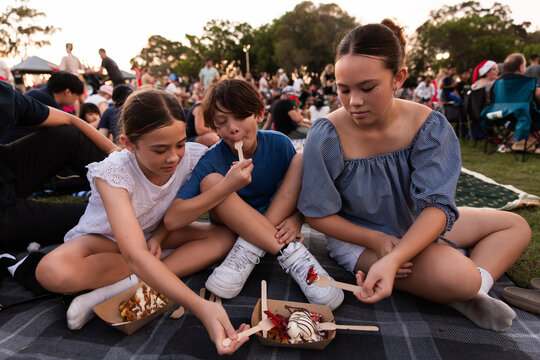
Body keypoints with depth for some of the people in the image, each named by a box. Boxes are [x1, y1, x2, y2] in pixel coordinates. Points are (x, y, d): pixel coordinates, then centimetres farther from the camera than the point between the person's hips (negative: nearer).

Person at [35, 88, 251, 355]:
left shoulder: (194, 157, -23)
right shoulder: (113, 173, -34)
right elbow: (135, 256, -47)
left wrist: (159, 237, -24)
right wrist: (201, 307, -58)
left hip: (155, 232, 5)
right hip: (106, 237, -4)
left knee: (225, 237, -21)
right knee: (52, 272, -34)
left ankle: (112, 291, -25)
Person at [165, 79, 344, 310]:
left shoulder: (279, 144, -13)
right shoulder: (211, 161, -19)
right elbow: (172, 220, -29)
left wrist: (296, 220, -26)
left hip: (278, 219, 2)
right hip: (233, 227, -1)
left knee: (303, 159, -15)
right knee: (211, 180, -27)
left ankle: (251, 250, -23)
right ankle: (291, 252, -31)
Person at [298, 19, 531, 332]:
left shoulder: (429, 126, -16)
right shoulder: (328, 136, -23)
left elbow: (436, 205, -23)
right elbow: (317, 214, -16)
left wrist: (392, 260, -40)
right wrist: (376, 241, -26)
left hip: (415, 227, 6)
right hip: (357, 236, -5)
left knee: (516, 226, 8)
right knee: (455, 275, -31)